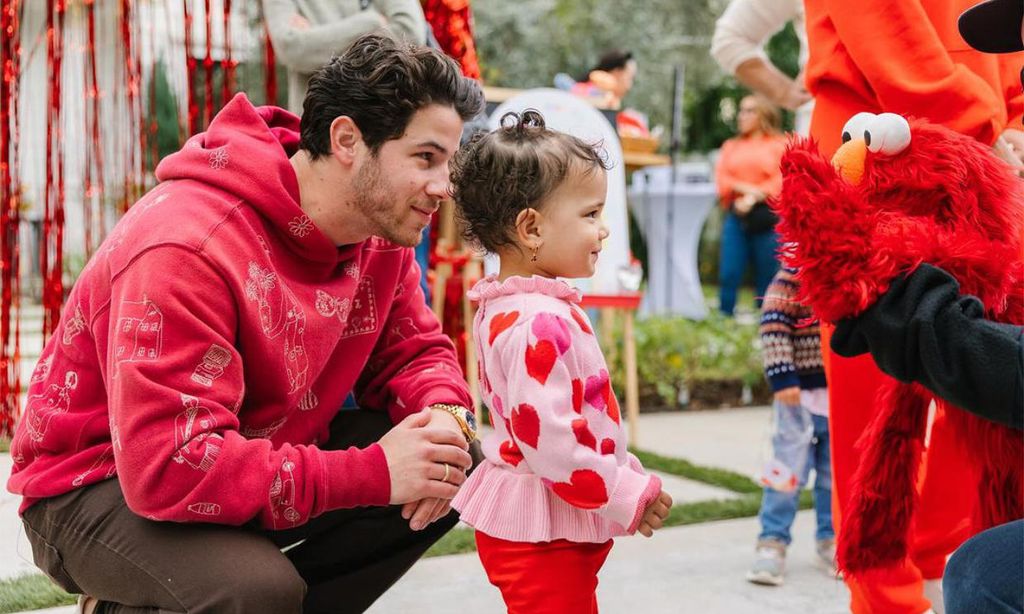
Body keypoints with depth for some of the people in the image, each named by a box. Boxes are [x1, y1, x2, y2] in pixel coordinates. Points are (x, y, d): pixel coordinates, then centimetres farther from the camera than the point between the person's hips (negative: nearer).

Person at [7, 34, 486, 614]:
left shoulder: (381, 228, -6)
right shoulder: (189, 249, -31)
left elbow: (414, 350, 5)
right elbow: (170, 466, -36)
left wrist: (444, 414, -21)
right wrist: (371, 473, -36)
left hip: (257, 451, 7)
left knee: (451, 470, -8)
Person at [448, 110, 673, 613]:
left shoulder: (504, 309, 10)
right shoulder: (541, 324, -23)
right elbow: (548, 438, -28)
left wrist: (625, 473, 17)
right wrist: (629, 494, -18)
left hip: (519, 512, 11)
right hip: (542, 533, -11)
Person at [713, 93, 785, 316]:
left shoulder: (780, 145, 8)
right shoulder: (731, 147, 20)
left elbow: (781, 181, -4)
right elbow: (722, 179, 8)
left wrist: (753, 199, -13)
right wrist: (745, 188, -9)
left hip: (767, 216, -3)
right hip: (736, 215, 3)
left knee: (767, 275, -1)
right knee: (728, 273, -6)